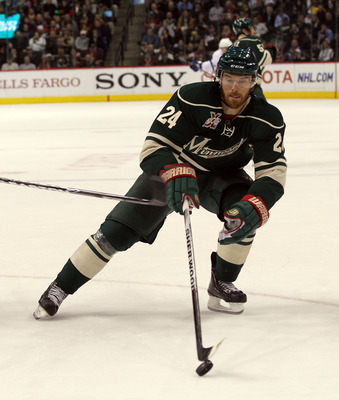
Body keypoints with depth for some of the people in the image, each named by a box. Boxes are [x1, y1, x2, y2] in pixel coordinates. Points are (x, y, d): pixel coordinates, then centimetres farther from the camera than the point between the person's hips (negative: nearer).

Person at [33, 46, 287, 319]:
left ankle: (222, 284, -8)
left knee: (245, 211, -30)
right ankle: (60, 287, 2)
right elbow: (155, 145, -31)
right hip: (174, 167, -2)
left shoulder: (267, 118, -21)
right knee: (118, 231, -12)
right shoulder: (192, 99, -29)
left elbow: (273, 172, -24)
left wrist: (256, 206, -44)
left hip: (222, 175, 2)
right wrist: (175, 173, -52)